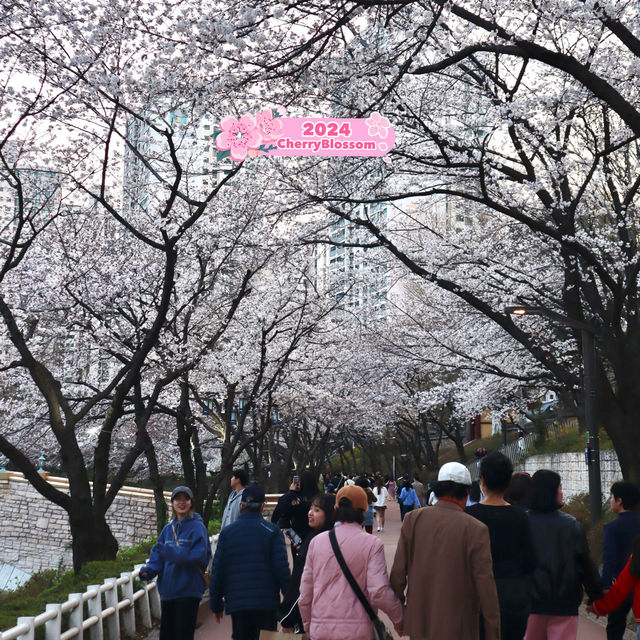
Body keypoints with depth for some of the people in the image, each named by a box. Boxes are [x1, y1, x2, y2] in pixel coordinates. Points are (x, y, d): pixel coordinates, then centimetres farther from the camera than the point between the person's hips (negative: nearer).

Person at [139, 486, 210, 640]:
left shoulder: (197, 527, -5)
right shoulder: (168, 529, 12)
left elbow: (198, 556, -16)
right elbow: (157, 555, 9)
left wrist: (169, 551, -22)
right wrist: (148, 570, -12)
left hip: (188, 591, -5)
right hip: (167, 590, 5)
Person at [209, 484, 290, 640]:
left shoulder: (226, 532, 3)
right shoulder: (272, 531, -2)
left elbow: (217, 571, 4)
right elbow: (282, 568, -6)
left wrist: (216, 605, 12)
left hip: (236, 603, 2)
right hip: (267, 603, -2)